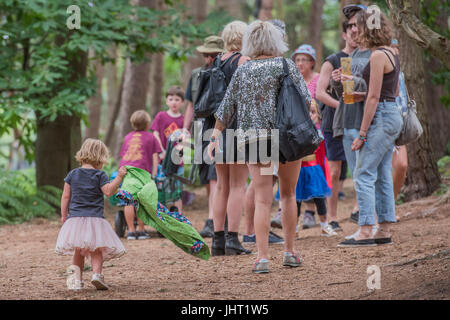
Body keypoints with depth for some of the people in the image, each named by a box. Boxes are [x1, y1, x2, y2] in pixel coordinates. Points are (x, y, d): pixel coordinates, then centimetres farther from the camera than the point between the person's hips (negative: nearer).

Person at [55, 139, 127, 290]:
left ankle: (78, 280, 6)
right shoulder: (99, 175, -3)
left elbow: (66, 196, 8)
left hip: (75, 218, 3)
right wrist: (119, 177, -8)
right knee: (96, 250, 2)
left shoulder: (72, 174, 9)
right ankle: (97, 273, -20)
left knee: (78, 252, 12)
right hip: (95, 218, -3)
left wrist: (64, 215, 14)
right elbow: (109, 191, -12)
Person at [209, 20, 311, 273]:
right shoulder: (287, 66, 0)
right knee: (289, 194, 14)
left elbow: (227, 108, 7)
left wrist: (215, 136, 15)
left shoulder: (242, 71, 4)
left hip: (253, 140, 1)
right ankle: (290, 252, 17)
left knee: (262, 199, 1)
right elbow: (305, 99, -2)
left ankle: (263, 257, -7)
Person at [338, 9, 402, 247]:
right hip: (392, 116, 10)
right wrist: (361, 96, 14)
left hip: (381, 117, -10)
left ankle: (366, 231, -13)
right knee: (382, 175, 11)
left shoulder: (378, 56, -15)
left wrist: (362, 133, -17)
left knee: (364, 174, -10)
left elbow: (374, 97, -18)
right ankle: (384, 231, 12)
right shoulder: (390, 54, 14)